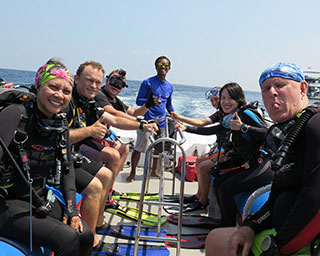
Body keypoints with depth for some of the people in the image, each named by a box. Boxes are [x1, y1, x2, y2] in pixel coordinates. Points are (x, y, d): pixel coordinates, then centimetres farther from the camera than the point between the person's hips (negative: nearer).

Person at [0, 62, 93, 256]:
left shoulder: (61, 124, 2)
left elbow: (68, 167, 8)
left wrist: (72, 208, 0)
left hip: (39, 198, 7)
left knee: (85, 236, -6)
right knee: (67, 239, -21)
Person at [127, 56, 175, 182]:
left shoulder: (169, 87, 14)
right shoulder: (147, 83, -4)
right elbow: (138, 101, -6)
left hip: (161, 122, 6)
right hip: (147, 120, -5)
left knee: (159, 148, 11)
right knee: (139, 148, -6)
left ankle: (154, 171, 29)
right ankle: (132, 173, 10)